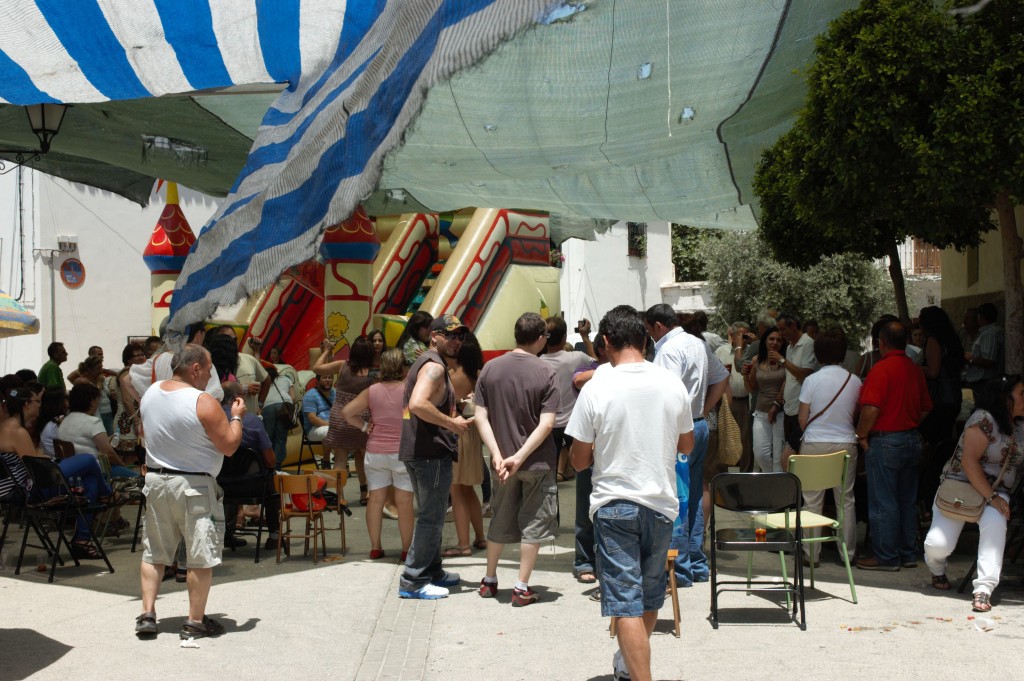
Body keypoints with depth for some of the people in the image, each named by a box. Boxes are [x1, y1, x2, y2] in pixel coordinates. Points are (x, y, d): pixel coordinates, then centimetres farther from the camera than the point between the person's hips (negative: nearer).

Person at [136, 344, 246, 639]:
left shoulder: (151, 393, 3)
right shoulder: (203, 402, -19)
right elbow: (229, 446, -16)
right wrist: (236, 417, -1)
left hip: (155, 480, 7)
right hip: (194, 486, -7)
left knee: (154, 551, 16)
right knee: (202, 555, 3)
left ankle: (147, 615, 15)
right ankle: (195, 621, 8)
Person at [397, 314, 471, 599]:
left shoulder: (424, 363, 18)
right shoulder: (434, 365, -15)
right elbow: (418, 404, -30)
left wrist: (452, 415, 19)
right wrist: (452, 423, -21)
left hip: (420, 450, 11)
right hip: (432, 452, -11)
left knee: (431, 514, 20)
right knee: (432, 517, -5)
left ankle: (432, 571, 31)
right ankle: (413, 581, -2)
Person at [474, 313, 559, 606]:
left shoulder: (490, 368, -2)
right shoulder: (545, 372, -12)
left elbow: (480, 417, -6)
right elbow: (546, 423, -18)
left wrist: (497, 455, -10)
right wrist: (519, 457, -18)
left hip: (502, 461, 4)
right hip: (538, 462, -4)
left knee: (500, 521, 19)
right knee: (533, 522, 8)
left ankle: (489, 581, 29)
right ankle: (522, 588, 10)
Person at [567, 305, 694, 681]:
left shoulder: (596, 389, -13)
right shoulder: (672, 384, -3)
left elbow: (579, 460, -7)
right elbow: (686, 445, 10)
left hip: (614, 505, -4)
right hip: (661, 502, 4)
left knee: (625, 600, -1)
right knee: (650, 595, 21)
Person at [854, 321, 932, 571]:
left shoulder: (882, 368, -16)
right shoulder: (916, 370, 6)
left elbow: (871, 409, -23)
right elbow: (926, 408, 13)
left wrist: (861, 435, -10)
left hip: (885, 441, -7)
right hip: (912, 440, 8)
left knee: (883, 503, 0)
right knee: (907, 501, 15)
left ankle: (886, 557, 5)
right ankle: (908, 553, 21)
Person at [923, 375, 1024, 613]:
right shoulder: (984, 419, -13)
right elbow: (969, 461, -20)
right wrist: (991, 498, -22)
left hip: (995, 492, 5)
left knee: (994, 521, -31)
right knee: (938, 544, -19)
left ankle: (984, 589, -30)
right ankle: (937, 570, 20)